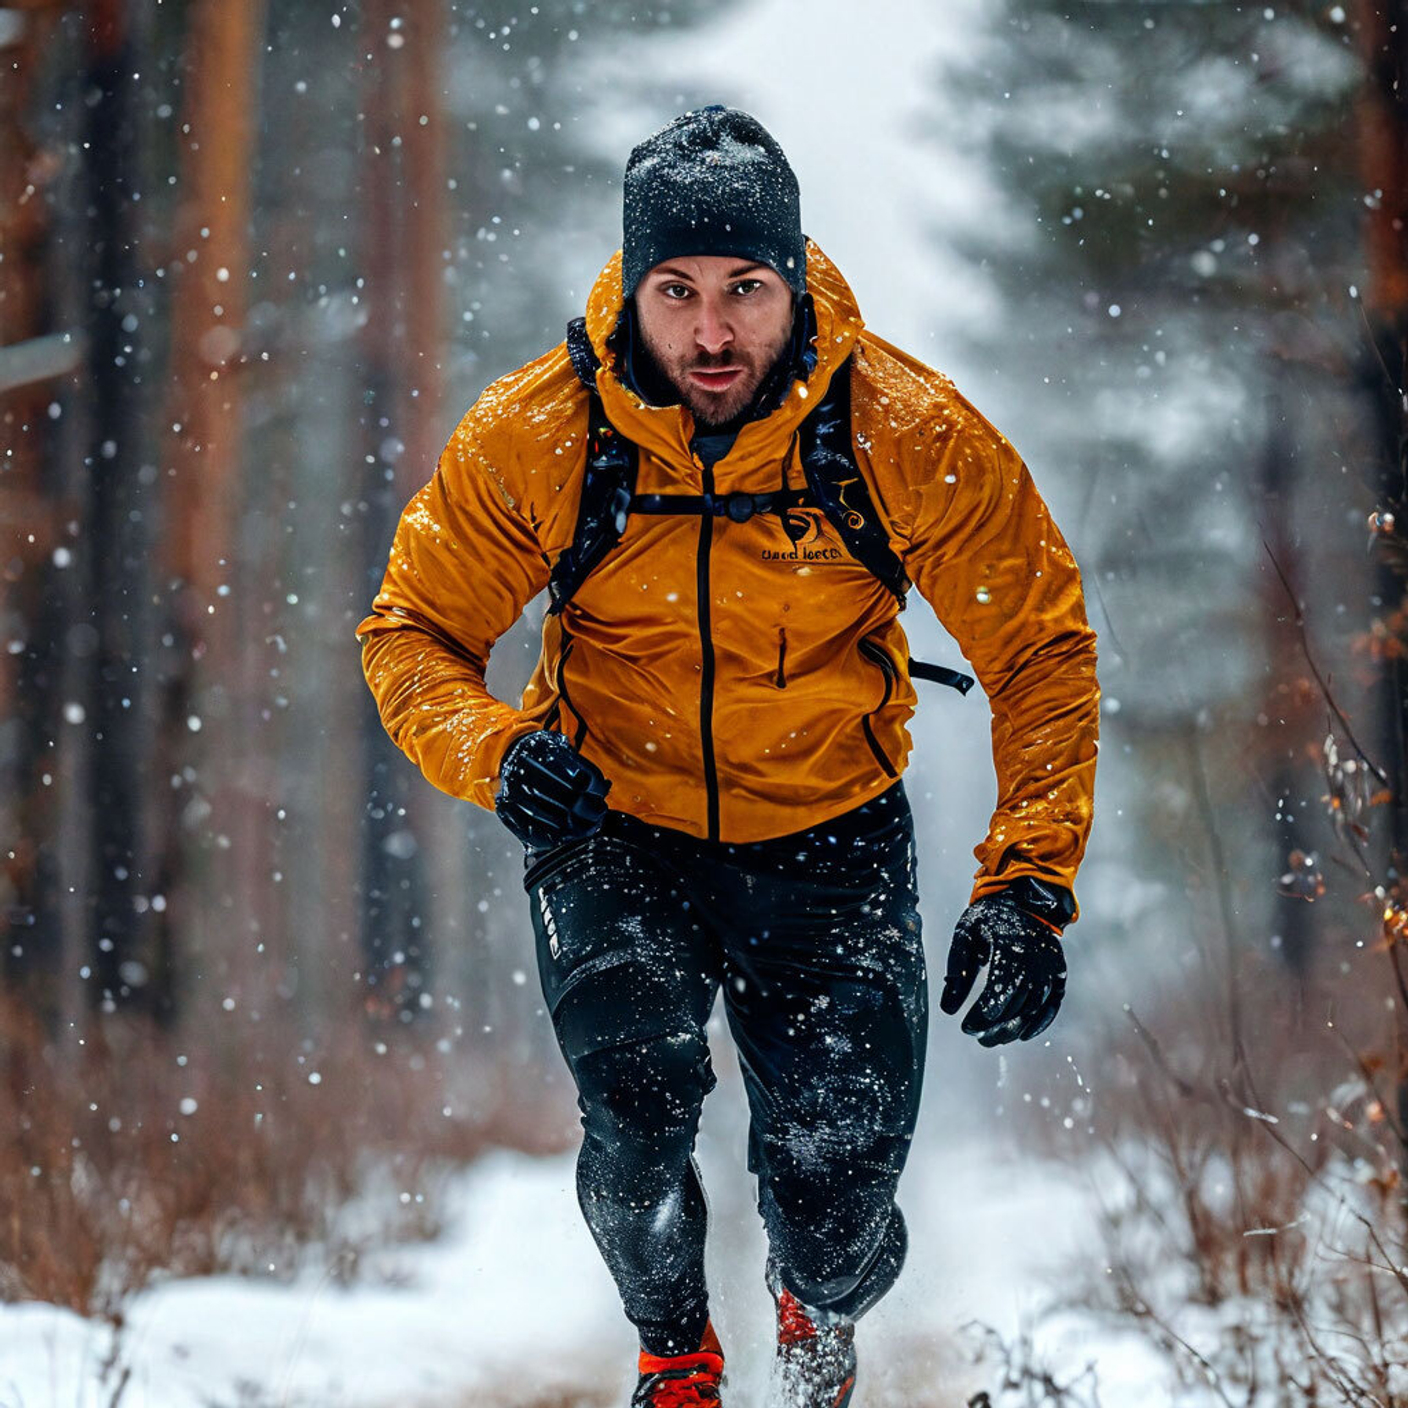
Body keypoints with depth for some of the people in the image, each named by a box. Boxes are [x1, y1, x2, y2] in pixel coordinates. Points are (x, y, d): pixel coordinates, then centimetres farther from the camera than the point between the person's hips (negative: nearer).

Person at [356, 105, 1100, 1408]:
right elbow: (414, 634, -4)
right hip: (613, 829, 0)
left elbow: (1041, 651, -9)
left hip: (829, 840, 0)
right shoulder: (537, 436, -18)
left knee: (836, 1184, -10)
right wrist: (494, 752, -26)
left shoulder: (906, 434, -19)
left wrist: (1028, 887, -19)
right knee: (636, 1096, -24)